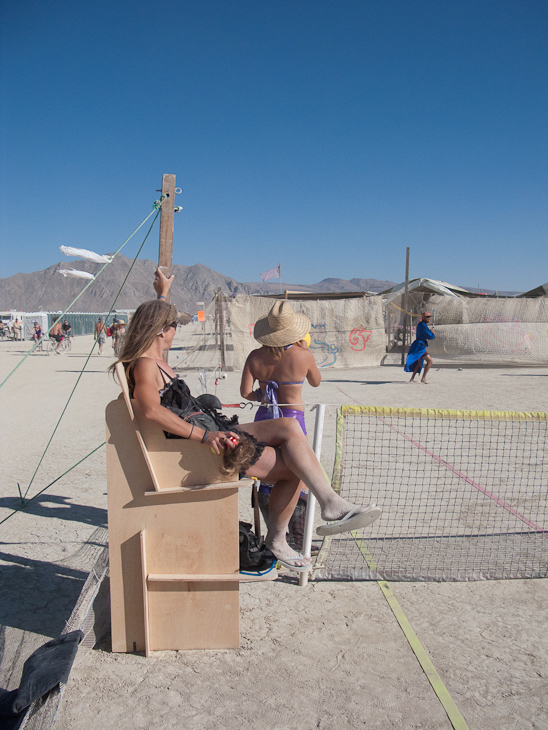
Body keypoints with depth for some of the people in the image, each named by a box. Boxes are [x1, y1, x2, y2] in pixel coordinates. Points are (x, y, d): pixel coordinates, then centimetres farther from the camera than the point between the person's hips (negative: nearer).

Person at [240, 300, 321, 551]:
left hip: (264, 418, 4)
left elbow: (245, 392, -5)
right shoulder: (303, 356, -11)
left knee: (267, 480, 14)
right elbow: (316, 382, 8)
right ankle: (298, 541, 16)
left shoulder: (255, 357, -4)